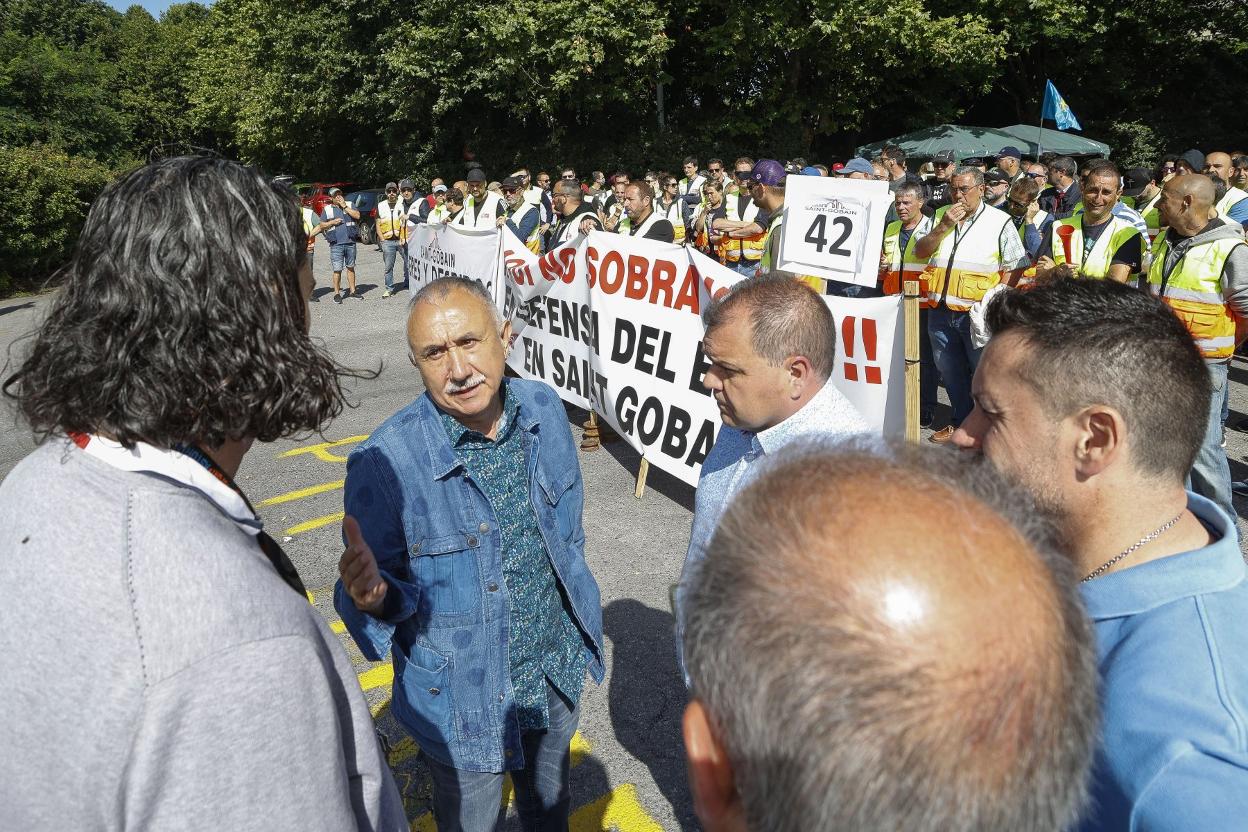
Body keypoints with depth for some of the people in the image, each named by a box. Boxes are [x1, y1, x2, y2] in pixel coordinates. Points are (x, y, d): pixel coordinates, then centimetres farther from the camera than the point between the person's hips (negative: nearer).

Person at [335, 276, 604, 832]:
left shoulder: (543, 410, -12)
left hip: (560, 668, 4)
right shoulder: (384, 462, -27)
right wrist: (371, 595, -39)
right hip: (463, 699, -4)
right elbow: (384, 593, -16)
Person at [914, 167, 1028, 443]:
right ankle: (961, 421, 32)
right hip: (941, 310, 5)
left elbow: (1016, 266, -3)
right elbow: (920, 252, 2)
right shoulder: (941, 216, 10)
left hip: (977, 313, -5)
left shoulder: (1000, 221, -3)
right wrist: (944, 226, -10)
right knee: (950, 372, 16)